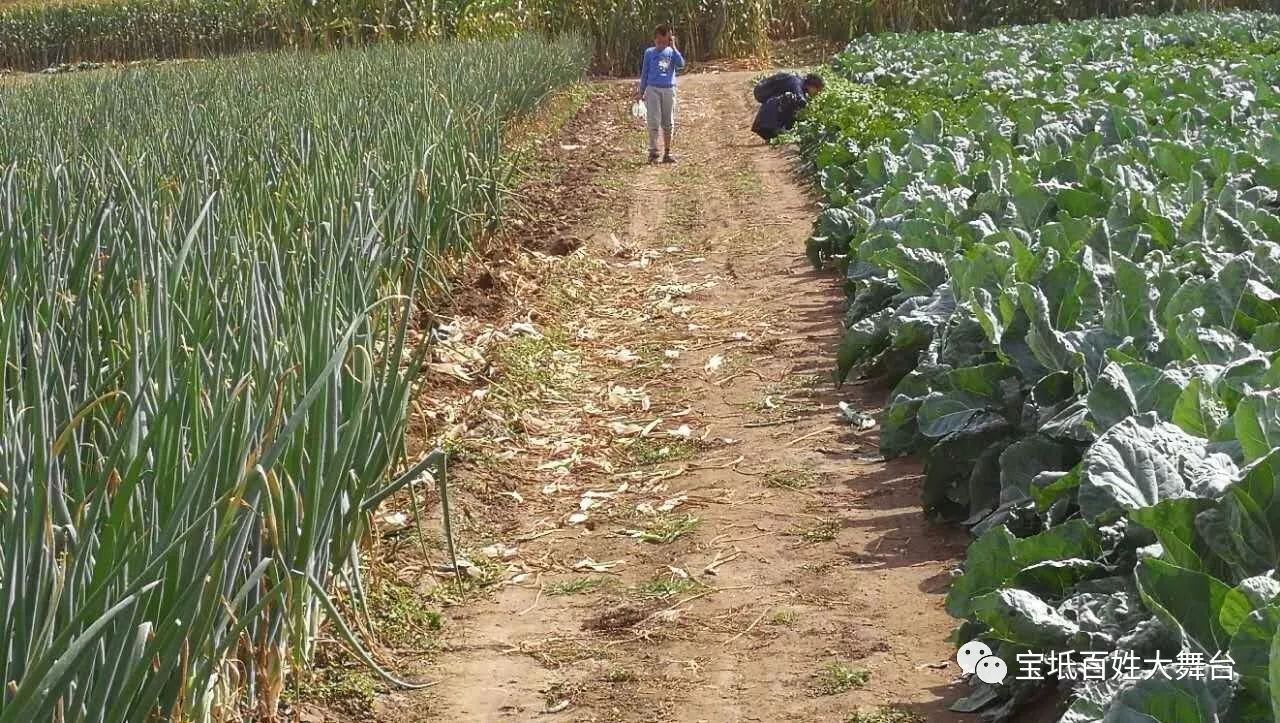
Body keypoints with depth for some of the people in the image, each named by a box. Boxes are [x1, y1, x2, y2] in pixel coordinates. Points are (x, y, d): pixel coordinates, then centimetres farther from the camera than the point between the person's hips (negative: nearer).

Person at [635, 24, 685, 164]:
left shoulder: (671, 52, 7)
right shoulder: (649, 53, 7)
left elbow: (681, 64, -12)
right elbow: (644, 73, 12)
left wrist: (673, 47, -12)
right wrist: (641, 92, 10)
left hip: (669, 90, 1)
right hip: (653, 89, -1)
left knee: (668, 123, 6)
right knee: (654, 121, -10)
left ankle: (667, 153, 13)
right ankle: (653, 152, -11)